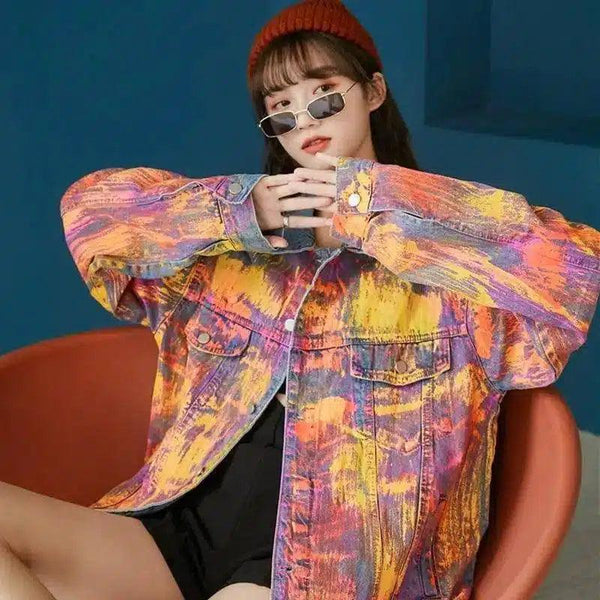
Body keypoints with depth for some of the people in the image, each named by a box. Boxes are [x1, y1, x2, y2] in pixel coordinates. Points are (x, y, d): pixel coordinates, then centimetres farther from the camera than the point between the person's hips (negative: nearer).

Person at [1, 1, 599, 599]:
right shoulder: (237, 236, 19)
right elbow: (88, 203, 13)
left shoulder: (445, 241, 6)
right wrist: (239, 210, 0)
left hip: (329, 549, -6)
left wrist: (372, 205, -9)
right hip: (188, 512, 6)